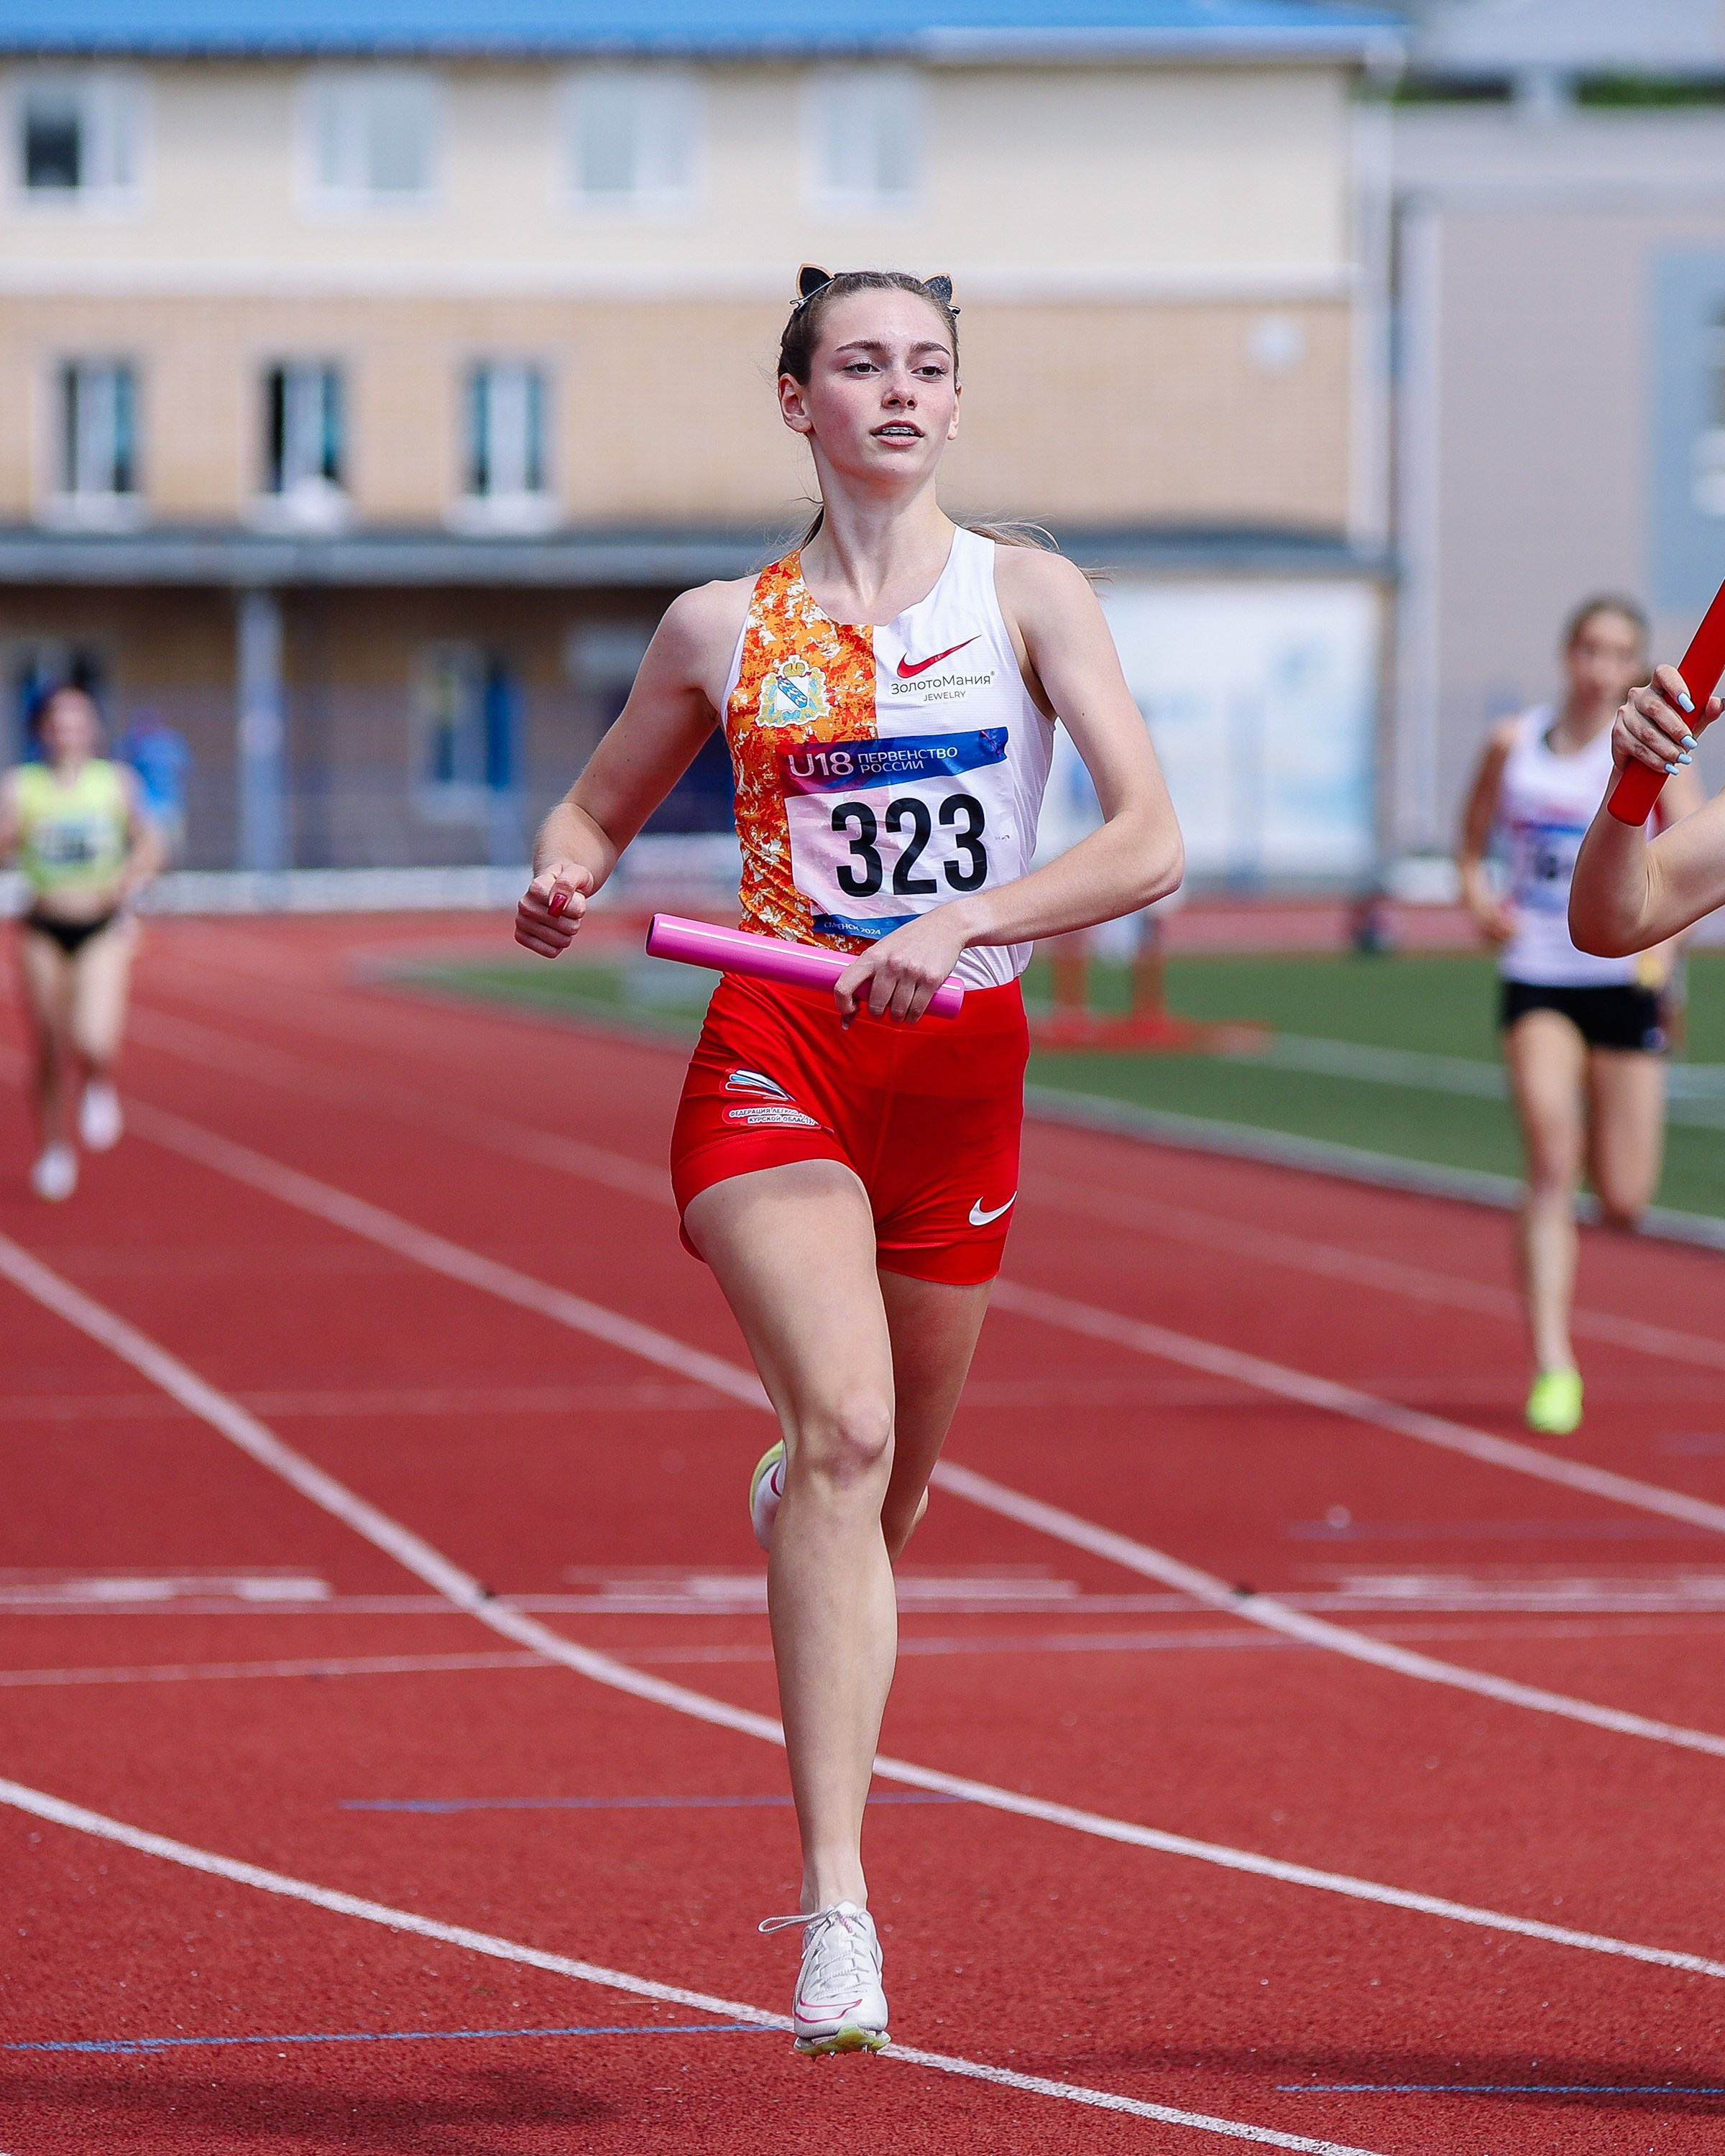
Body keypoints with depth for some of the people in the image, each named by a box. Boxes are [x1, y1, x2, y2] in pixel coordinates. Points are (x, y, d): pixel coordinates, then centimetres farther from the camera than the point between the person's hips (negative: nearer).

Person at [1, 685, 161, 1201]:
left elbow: (146, 842, 7)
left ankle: (101, 1086, 17)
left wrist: (133, 878, -11)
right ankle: (55, 1152, 27)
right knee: (51, 1052, 5)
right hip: (44, 931, 1)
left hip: (104, 930, -1)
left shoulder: (117, 781, 0)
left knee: (93, 1042, -20)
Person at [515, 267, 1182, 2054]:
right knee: (846, 1426, -24)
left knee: (886, 1485, 15)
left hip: (959, 1067, 2)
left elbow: (1148, 844, -8)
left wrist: (963, 921, -23)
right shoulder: (723, 630, 5)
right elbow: (598, 807, 19)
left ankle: (792, 1495, 57)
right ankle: (837, 1904, -28)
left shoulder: (1026, 596, 1)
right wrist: (561, 884, -5)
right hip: (773, 1057, -2)